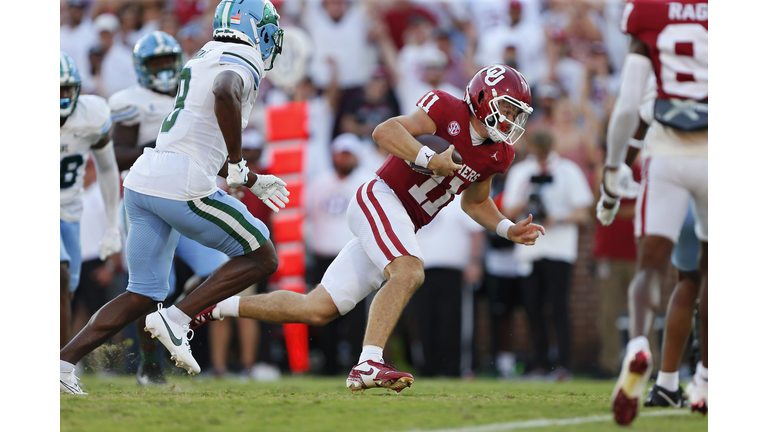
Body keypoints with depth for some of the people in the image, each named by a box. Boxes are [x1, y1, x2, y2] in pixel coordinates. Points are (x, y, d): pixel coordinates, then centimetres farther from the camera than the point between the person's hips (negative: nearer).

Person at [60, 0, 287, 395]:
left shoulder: (202, 62, 24)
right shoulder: (242, 62, -4)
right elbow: (225, 95, -30)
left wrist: (253, 182, 36)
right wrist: (237, 162, -19)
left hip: (143, 181, 8)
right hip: (182, 185, -8)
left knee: (143, 295, 14)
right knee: (261, 258, 7)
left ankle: (64, 361, 3)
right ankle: (177, 319, -5)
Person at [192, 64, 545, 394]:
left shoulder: (498, 154, 10)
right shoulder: (447, 110, -11)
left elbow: (474, 202, 27)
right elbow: (384, 132, -22)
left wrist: (509, 229, 11)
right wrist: (429, 160, -33)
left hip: (400, 227, 8)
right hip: (380, 199, -8)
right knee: (409, 271, -34)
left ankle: (215, 307, 18)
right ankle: (368, 365, -40)